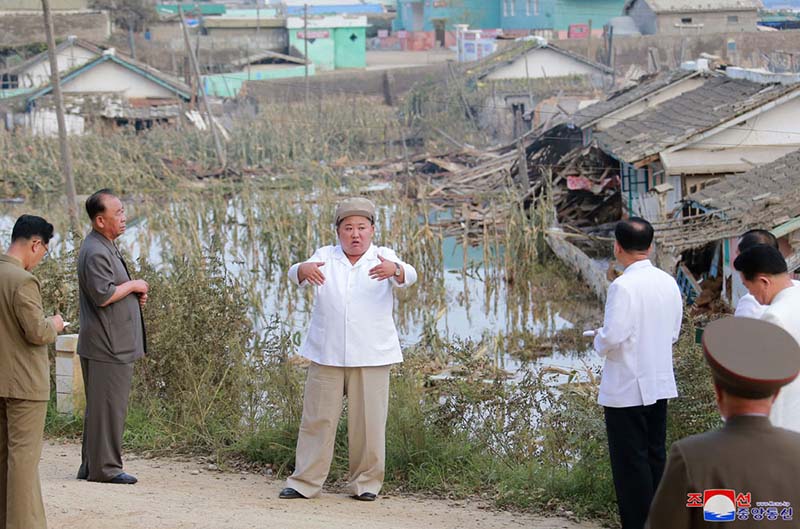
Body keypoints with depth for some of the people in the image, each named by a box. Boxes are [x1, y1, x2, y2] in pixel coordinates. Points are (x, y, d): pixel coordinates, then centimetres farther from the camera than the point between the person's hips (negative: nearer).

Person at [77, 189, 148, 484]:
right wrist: (133, 286, -10)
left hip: (114, 344, 11)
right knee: (108, 406, -6)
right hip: (107, 346, -11)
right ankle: (104, 468, -1)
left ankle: (91, 465, 22)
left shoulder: (107, 247, 18)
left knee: (100, 406, 15)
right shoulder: (95, 252, -17)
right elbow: (103, 295, -24)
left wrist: (135, 294, 11)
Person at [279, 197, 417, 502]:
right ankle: (305, 482, 10)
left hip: (371, 356, -1)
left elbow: (408, 276, -16)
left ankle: (367, 482, 14)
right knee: (317, 419, 4)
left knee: (369, 422, 2)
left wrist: (395, 270, -40)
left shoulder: (383, 258, 4)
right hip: (326, 354, 1)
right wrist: (303, 270, -35)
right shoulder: (325, 257, 7)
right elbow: (295, 274, -10)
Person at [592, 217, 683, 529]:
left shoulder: (623, 286, -19)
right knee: (656, 456, 16)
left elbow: (612, 337, -23)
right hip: (660, 384, 7)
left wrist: (599, 342, -2)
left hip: (626, 388, -7)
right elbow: (674, 333, 11)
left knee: (630, 462, 1)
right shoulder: (668, 283, 3)